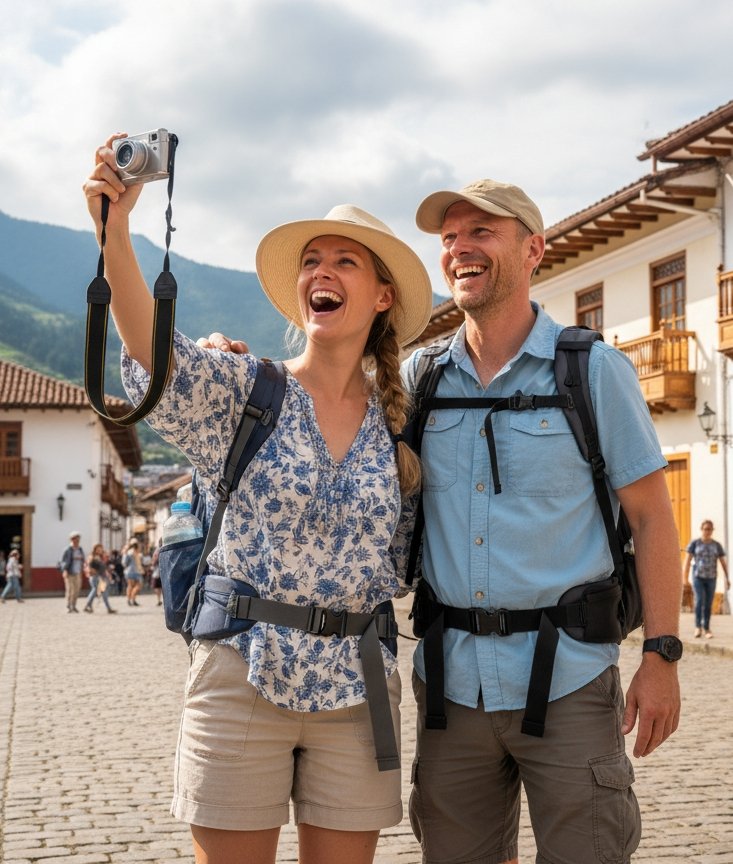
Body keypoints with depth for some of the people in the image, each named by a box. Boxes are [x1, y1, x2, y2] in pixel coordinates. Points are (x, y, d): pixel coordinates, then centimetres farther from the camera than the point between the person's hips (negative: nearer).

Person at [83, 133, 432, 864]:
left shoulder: (397, 426, 6)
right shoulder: (242, 392, -3)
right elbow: (152, 350, -24)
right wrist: (113, 229, -37)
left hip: (357, 687, 3)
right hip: (241, 676, -2)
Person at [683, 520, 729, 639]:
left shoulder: (717, 545, 4)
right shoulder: (694, 543, -2)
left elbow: (723, 562, 3)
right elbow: (688, 560, -4)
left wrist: (727, 579, -6)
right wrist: (685, 577, -9)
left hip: (711, 578, 2)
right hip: (698, 577, -2)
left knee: (708, 604, 2)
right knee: (699, 600, -17)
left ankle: (706, 628, 12)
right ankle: (698, 626, -6)